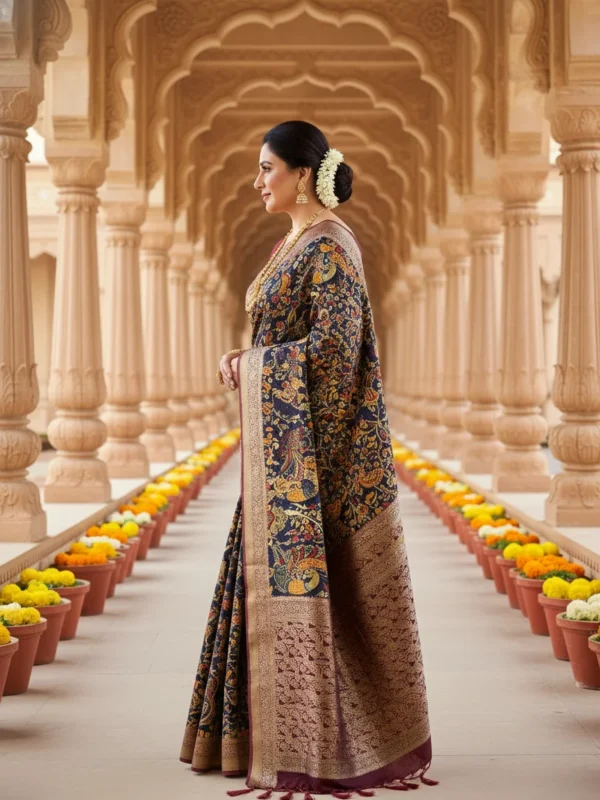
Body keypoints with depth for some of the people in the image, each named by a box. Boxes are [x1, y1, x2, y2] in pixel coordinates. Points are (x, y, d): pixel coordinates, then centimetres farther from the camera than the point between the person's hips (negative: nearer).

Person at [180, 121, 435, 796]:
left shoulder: (329, 245, -14)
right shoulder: (295, 242, 16)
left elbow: (331, 348, -21)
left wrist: (254, 366, -11)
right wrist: (244, 362, 5)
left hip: (313, 441, -10)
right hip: (283, 440, 10)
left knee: (307, 579, -6)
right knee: (277, 574, 12)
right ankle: (281, 729, 22)